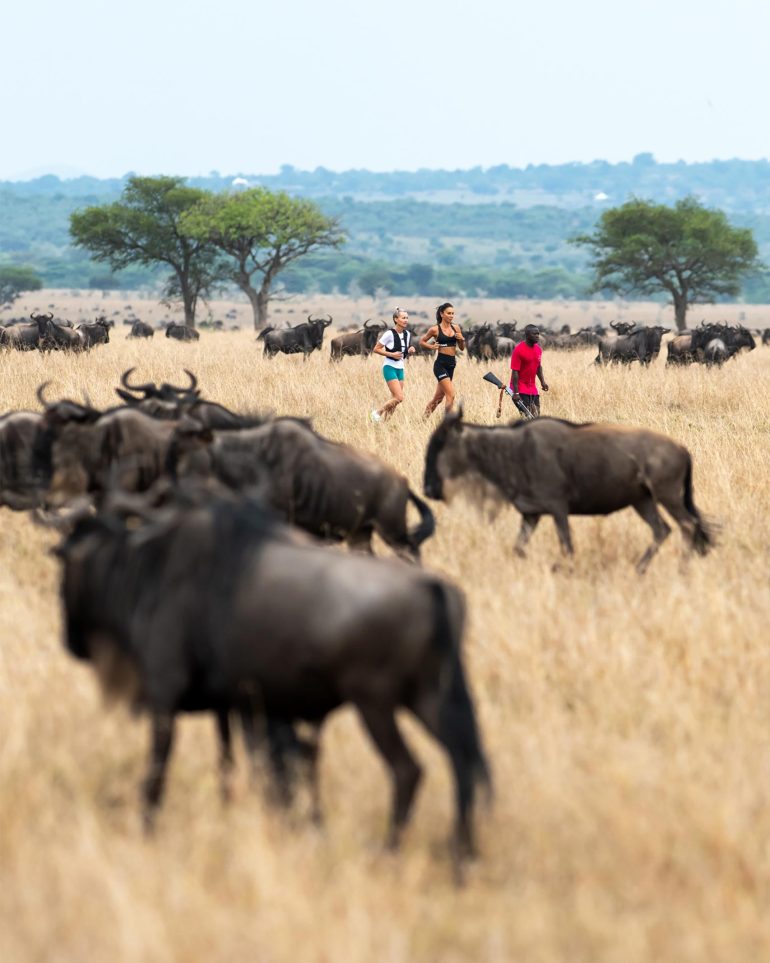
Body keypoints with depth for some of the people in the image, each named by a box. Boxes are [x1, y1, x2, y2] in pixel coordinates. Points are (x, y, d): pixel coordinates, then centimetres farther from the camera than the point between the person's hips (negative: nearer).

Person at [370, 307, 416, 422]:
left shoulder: (407, 334, 7)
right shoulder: (389, 334, -14)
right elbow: (376, 349, -10)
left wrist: (410, 351, -2)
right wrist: (391, 354, -19)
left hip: (400, 369, 7)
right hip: (390, 368, -7)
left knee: (396, 399, 4)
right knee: (399, 398, -15)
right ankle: (377, 412, 2)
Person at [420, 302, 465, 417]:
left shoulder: (455, 328, 9)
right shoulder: (435, 329, -5)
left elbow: (462, 348, 14)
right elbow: (422, 342, 7)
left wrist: (462, 339, -6)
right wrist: (431, 347, -11)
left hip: (451, 364, 6)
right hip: (440, 364, -6)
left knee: (438, 397, 13)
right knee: (451, 395, -16)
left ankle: (425, 418, 30)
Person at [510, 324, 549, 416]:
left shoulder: (538, 349, 6)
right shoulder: (519, 350, -16)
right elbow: (515, 372, -17)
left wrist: (542, 381, 7)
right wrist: (516, 392, -20)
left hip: (532, 389, 7)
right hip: (521, 388, -7)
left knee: (536, 415, 4)